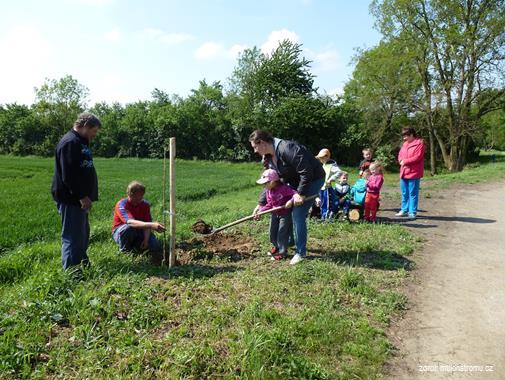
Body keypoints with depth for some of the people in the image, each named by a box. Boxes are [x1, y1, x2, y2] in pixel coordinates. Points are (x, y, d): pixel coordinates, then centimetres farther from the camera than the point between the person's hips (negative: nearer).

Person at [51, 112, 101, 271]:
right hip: (71, 199, -11)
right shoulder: (70, 142, -17)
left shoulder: (80, 142, 17)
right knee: (73, 237, -5)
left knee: (83, 235, 19)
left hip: (79, 198, 11)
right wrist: (82, 196, -22)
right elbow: (69, 175, -25)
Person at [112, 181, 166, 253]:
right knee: (129, 227, -39)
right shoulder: (121, 205, -26)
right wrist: (151, 225, -57)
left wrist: (146, 240, -30)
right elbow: (130, 222, -44)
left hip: (138, 231, 4)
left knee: (156, 246, -17)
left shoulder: (145, 204, -9)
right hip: (120, 233, -4)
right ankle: (124, 249, -11)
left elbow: (147, 223, -13)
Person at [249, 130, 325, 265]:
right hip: (295, 181, 9)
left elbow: (306, 172, -31)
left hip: (312, 179, -9)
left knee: (298, 215, -11)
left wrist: (301, 193, -27)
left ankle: (301, 252, 5)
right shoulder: (268, 157, -1)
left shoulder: (286, 148, -31)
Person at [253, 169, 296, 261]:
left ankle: (282, 252, 13)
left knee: (282, 233, -3)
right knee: (272, 232, 14)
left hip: (285, 214, -7)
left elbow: (296, 194, -27)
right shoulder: (268, 191, -4)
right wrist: (260, 211, -11)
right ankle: (277, 246, 38)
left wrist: (291, 201, -43)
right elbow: (269, 204, -1)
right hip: (275, 214, 7)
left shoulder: (284, 188, -26)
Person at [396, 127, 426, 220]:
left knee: (413, 194, -1)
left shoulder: (419, 143, -8)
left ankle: (412, 212, 6)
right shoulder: (405, 144, 15)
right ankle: (404, 210, 25)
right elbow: (400, 155, 14)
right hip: (404, 173, 7)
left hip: (414, 173, -7)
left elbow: (417, 157, -17)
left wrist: (405, 161, -16)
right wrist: (401, 160, -8)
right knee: (404, 193, 14)